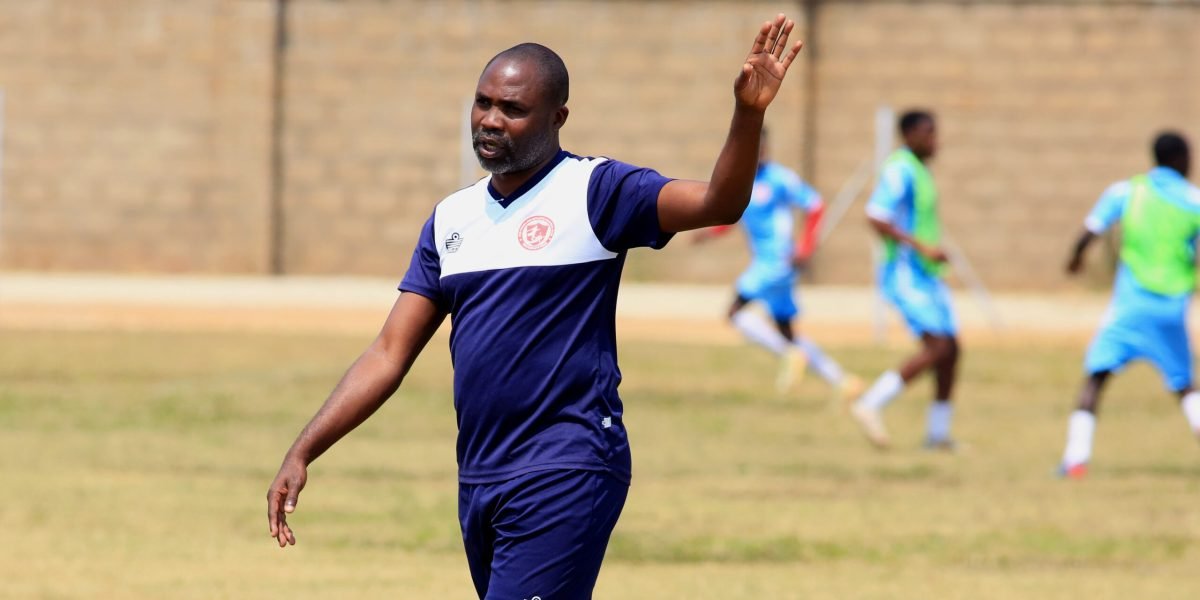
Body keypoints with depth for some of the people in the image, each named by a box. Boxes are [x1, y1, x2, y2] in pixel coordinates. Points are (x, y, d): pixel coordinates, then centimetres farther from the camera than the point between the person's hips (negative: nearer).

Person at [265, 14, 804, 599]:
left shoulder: (595, 191, -4)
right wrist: (302, 454, 6)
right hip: (477, 480, 7)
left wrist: (748, 114, -37)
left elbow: (715, 204, -19)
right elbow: (390, 353, 13)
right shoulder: (451, 217, 14)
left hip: (566, 479, -7)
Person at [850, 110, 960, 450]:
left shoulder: (921, 170, 15)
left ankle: (938, 432, 15)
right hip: (904, 274, -10)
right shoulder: (900, 170, -14)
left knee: (950, 349, 7)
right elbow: (876, 217, -23)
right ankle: (871, 405, -12)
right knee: (938, 345, -18)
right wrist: (922, 247, -26)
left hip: (927, 276, 10)